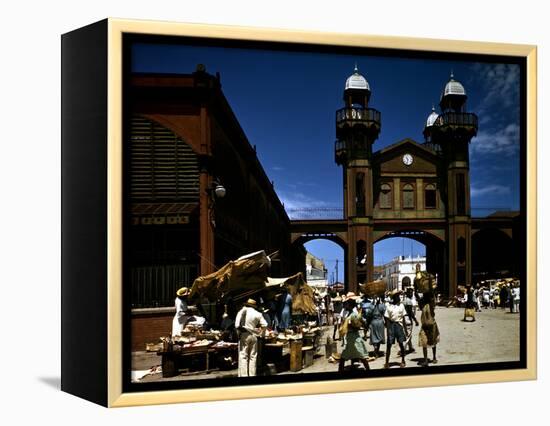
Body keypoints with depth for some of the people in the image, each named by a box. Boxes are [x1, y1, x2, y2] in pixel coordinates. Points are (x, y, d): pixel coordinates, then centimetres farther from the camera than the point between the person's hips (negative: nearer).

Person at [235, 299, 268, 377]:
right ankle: (252, 374, 9)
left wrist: (239, 332, 10)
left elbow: (237, 325, -6)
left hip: (244, 335, -2)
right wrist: (261, 333, 18)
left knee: (243, 356, 0)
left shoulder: (242, 312, 1)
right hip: (254, 335, 2)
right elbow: (264, 325, 2)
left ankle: (244, 375, -4)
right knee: (253, 357, 9)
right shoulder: (257, 314, 7)